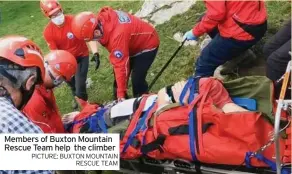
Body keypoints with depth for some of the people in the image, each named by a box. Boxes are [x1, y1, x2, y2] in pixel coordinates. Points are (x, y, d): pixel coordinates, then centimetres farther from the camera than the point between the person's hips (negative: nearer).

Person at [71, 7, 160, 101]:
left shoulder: (117, 35, -44)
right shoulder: (102, 18, -19)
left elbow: (121, 66, -38)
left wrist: (121, 94, -30)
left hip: (147, 43, -9)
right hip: (133, 43, 9)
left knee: (137, 80, -16)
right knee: (118, 76, 13)